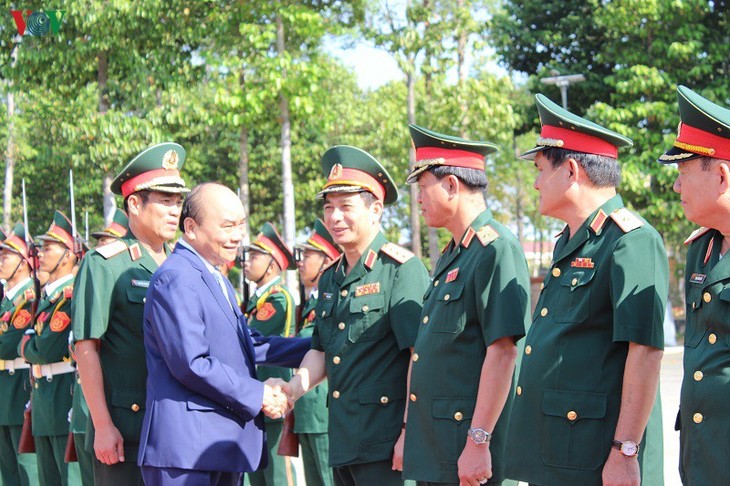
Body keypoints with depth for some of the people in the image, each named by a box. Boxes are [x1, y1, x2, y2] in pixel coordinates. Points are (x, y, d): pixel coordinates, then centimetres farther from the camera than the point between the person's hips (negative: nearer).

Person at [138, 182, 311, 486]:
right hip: (185, 448, -10)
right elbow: (191, 364, -19)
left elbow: (246, 344, 25)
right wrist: (258, 395, -13)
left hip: (225, 445, 10)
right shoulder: (175, 280, -13)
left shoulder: (218, 281, 21)